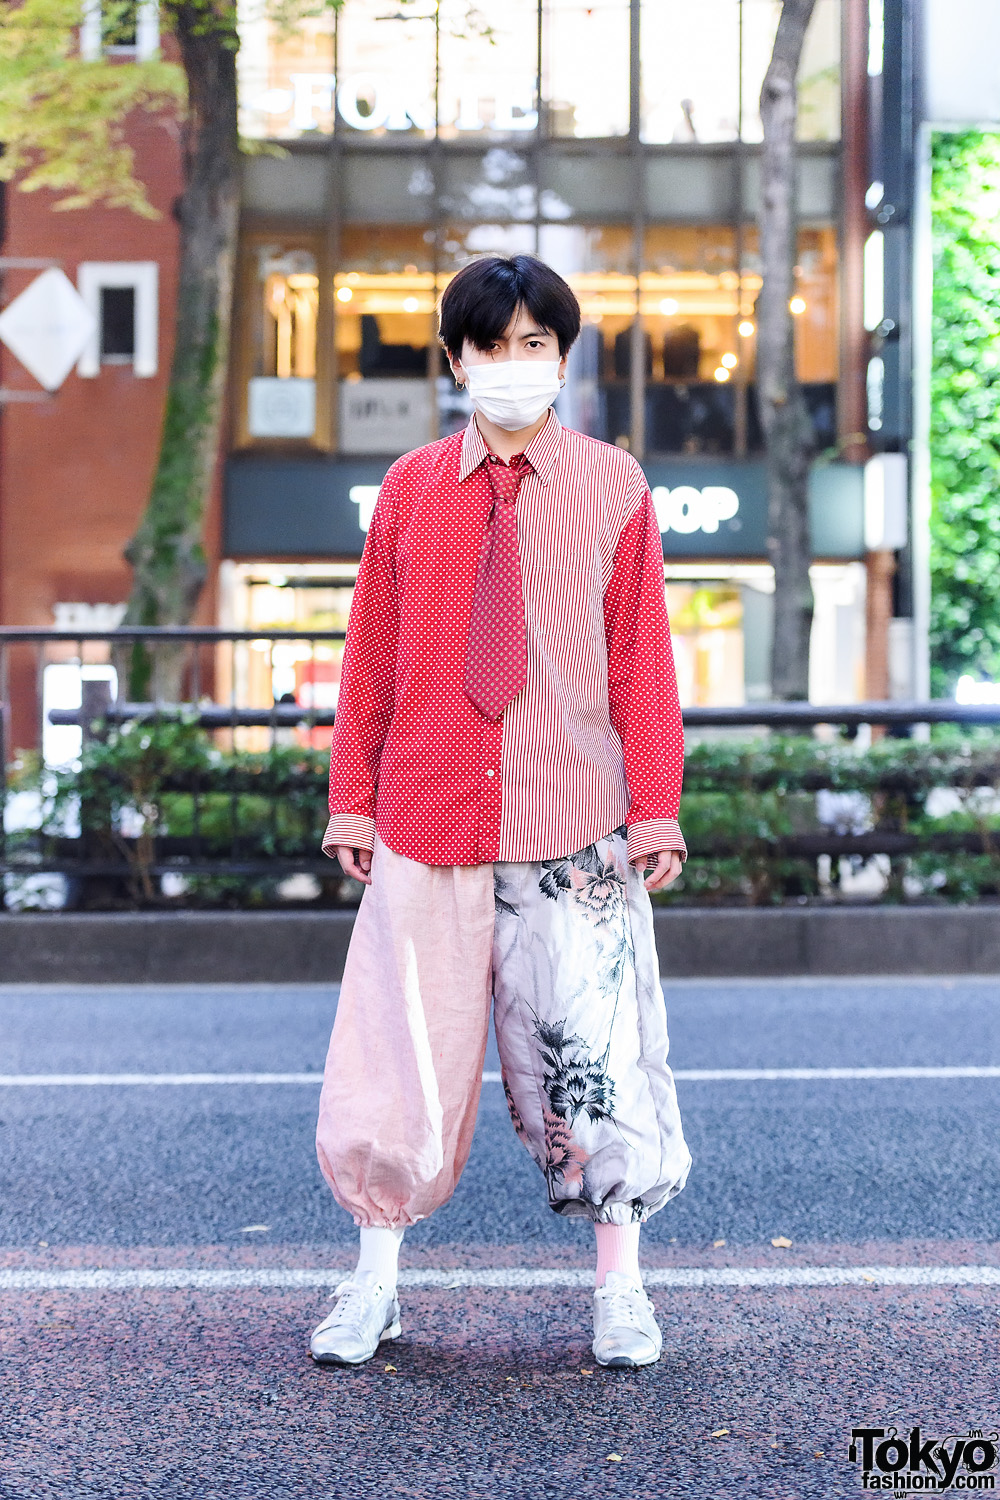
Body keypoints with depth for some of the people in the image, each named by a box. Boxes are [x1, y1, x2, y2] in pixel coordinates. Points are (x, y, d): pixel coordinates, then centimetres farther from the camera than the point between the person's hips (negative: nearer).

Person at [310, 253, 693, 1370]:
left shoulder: (613, 486, 3)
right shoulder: (411, 488, 6)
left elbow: (643, 658, 3)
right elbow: (370, 655, 9)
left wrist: (655, 809, -1)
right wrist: (351, 801, 7)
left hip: (573, 821, -1)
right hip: (426, 818, 1)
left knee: (593, 1049, 2)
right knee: (406, 1050, 5)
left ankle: (620, 1291, 18)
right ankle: (374, 1284, 21)